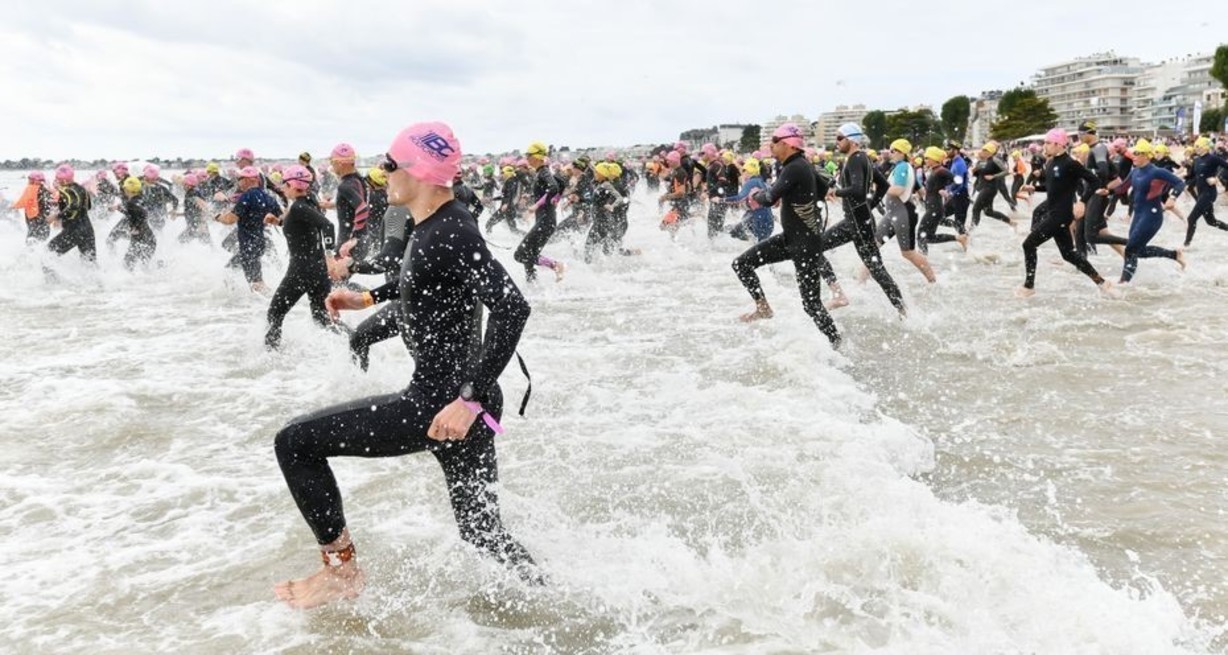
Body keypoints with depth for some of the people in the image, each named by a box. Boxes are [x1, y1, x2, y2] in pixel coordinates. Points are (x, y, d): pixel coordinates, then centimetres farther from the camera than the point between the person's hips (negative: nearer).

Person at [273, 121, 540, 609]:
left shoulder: (450, 234, -20)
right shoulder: (437, 224, 9)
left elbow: (512, 306, -31)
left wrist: (469, 400, -32)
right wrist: (370, 297, 30)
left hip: (439, 406, -10)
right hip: (462, 397, 10)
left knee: (294, 443, 2)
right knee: (481, 531, 21)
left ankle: (341, 570, 14)